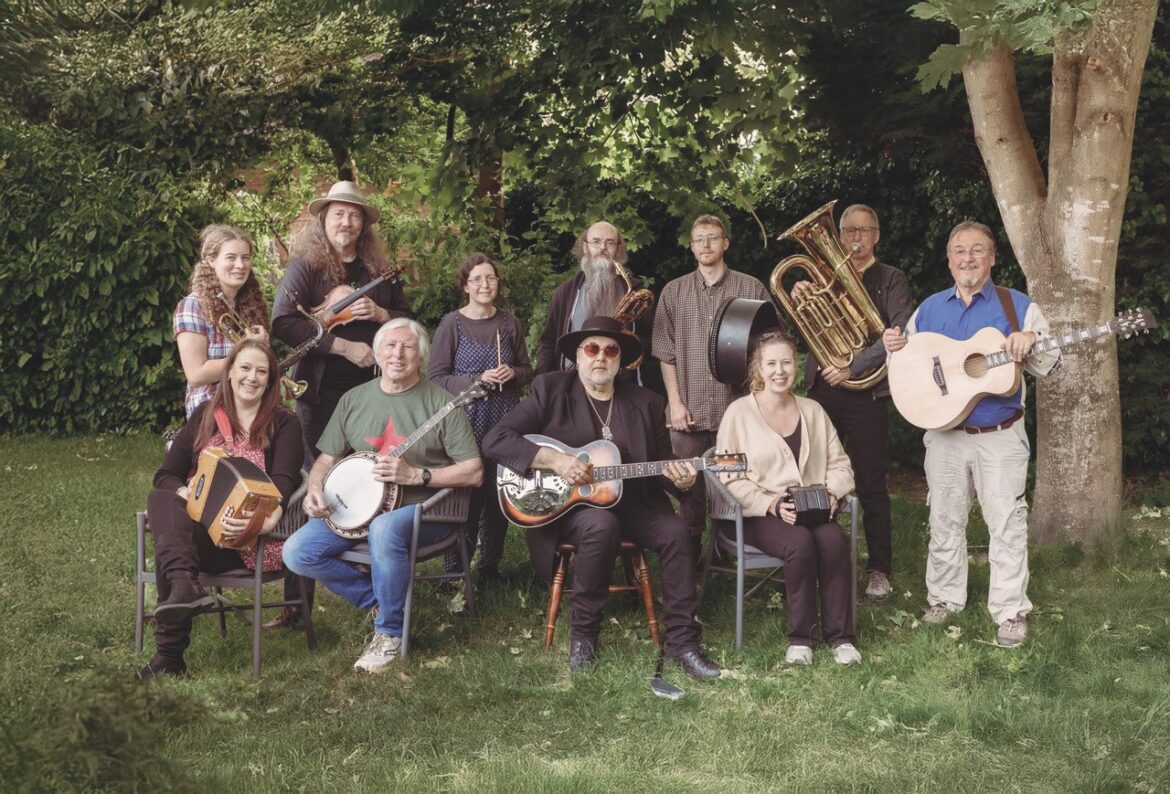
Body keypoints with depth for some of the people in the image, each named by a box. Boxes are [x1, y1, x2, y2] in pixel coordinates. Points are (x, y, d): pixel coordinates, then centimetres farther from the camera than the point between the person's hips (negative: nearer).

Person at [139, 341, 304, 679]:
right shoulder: (205, 416, 17)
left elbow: (284, 482, -8)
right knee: (159, 500, -29)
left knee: (168, 543, -30)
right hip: (195, 522, 4)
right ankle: (185, 585, -48)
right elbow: (165, 475, 12)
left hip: (251, 538, -4)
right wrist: (189, 496, -11)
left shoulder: (283, 423, 7)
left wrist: (267, 518, -30)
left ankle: (169, 656, -35)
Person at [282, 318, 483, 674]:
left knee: (385, 529, -39)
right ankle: (379, 597, 4)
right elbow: (327, 458, 15)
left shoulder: (441, 403, -5)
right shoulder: (354, 400, 9)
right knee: (298, 553, -16)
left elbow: (474, 473, -9)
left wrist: (415, 475, -19)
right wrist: (315, 489, -7)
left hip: (422, 510, -5)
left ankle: (390, 632, -16)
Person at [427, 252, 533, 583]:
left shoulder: (509, 322, 8)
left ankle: (490, 565, 22)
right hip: (466, 420, -3)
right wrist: (477, 379, -17)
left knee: (499, 495, 7)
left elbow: (527, 371, 16)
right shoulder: (452, 324, -3)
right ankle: (454, 570, 8)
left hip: (504, 421, 4)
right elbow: (435, 377, -6)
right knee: (466, 496, -5)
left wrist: (512, 373, -7)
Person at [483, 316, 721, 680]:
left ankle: (682, 640, -11)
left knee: (675, 532, -22)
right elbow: (495, 440, -10)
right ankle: (583, 632, -16)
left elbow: (663, 462, 12)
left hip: (631, 504, 4)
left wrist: (680, 478, -13)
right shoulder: (550, 390, -2)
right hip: (566, 502, -3)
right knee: (602, 525, -34)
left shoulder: (646, 403, 9)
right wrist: (553, 459, -22)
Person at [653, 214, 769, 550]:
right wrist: (675, 403, -2)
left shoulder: (751, 289, 5)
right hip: (688, 411, 1)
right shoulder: (673, 292, 9)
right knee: (690, 490, 6)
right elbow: (665, 353, 6)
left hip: (736, 409, -1)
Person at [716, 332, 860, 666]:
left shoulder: (812, 410, 15)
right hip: (759, 514, -3)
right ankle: (801, 636, -16)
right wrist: (771, 504, -18)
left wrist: (831, 493, -8)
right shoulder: (739, 412, 1)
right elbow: (729, 478, -6)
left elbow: (840, 464, 14)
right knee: (800, 542, -33)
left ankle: (839, 635, -16)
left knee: (834, 538, -29)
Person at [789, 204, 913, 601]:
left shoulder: (890, 280, 4)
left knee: (871, 486, -1)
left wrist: (852, 367, -20)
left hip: (865, 393, -3)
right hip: (821, 389, 4)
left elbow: (899, 334, -10)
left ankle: (879, 569, 9)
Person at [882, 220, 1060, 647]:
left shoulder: (1018, 306, -1)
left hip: (1000, 436, -3)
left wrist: (1030, 343, -25)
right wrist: (896, 350, -9)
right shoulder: (928, 309, 8)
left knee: (1007, 524, -2)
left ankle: (1011, 612, 6)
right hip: (944, 435, 3)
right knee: (944, 521, 12)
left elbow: (1050, 364, -3)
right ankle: (944, 597, 25)